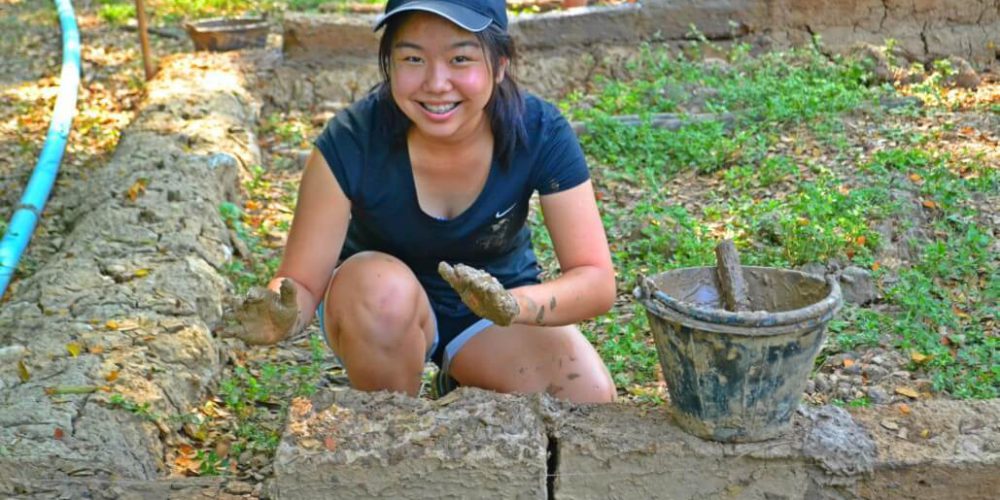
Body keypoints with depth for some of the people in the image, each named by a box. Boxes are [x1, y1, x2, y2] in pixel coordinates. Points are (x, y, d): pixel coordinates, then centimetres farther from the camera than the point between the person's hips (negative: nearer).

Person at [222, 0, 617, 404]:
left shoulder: (541, 135, -24)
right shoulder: (350, 142, -27)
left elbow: (597, 280, -26)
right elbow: (302, 283, -23)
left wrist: (513, 306, -47)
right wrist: (282, 314, -48)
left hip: (488, 311, 2)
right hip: (376, 304, -1)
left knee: (589, 399, -24)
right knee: (381, 284, -37)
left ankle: (467, 391, 9)